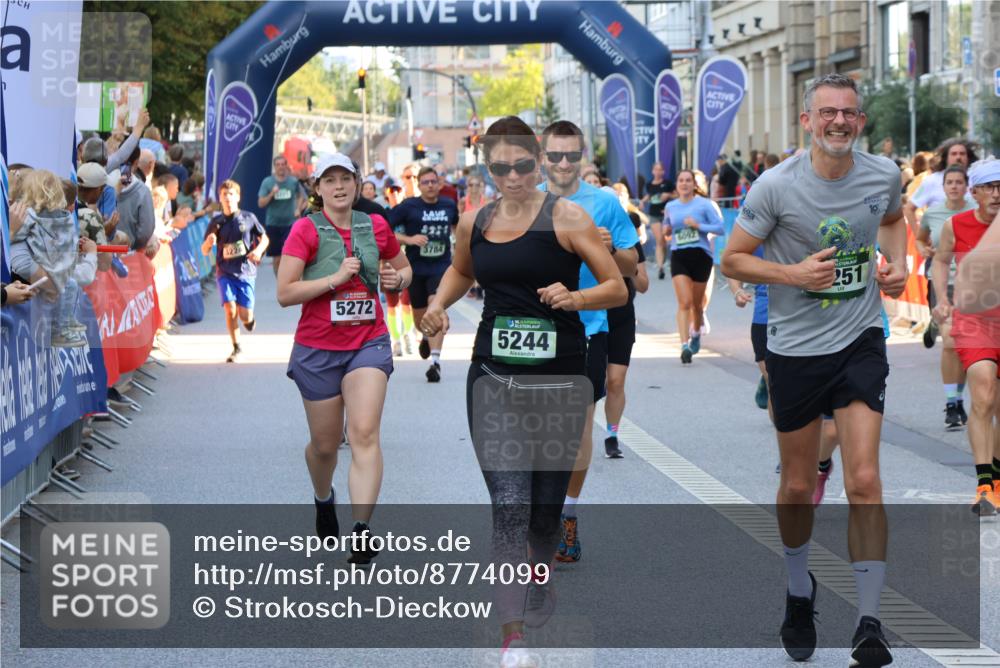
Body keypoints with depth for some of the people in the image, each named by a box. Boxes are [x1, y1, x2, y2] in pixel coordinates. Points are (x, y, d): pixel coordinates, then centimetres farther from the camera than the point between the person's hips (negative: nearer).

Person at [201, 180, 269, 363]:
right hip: (225, 273, 1)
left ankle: (249, 319, 35)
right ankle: (237, 349, 2)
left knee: (245, 315, -5)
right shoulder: (216, 222, 3)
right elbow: (204, 251, 9)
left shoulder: (248, 218, 0)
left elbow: (264, 238, 12)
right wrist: (208, 243, -15)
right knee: (230, 309, -14)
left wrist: (259, 250, -10)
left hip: (246, 272, -1)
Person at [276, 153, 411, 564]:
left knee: (365, 434, -17)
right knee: (325, 444, 11)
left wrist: (396, 278, 0)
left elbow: (403, 268, 23)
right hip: (318, 349, -1)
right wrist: (335, 278, -19)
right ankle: (323, 499, 44)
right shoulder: (306, 230, -7)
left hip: (369, 344, 1)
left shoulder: (376, 226, 5)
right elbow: (284, 294, -14)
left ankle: (361, 529, -21)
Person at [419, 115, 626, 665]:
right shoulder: (473, 223, 6)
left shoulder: (565, 217, -6)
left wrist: (574, 298, -24)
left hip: (559, 377, -2)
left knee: (546, 507, 11)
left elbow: (617, 289, -6)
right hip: (493, 377, 2)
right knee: (509, 505, -9)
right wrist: (440, 302, 10)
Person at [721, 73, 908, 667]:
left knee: (865, 484, -11)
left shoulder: (884, 174, -3)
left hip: (861, 342, 1)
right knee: (799, 487, 10)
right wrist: (794, 274, -20)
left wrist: (897, 263, 3)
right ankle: (800, 592, 37)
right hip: (795, 349, -1)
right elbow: (733, 260, -5)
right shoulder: (777, 185, -13)